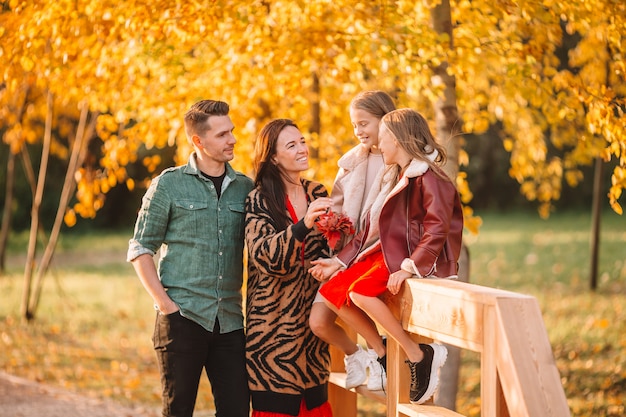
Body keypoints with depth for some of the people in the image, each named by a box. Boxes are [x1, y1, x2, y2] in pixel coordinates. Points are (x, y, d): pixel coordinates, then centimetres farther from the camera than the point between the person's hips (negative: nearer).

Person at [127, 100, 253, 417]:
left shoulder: (245, 188, 10)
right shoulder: (169, 184, 0)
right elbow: (140, 248, 1)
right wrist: (164, 303, -8)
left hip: (230, 319, 3)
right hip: (182, 316, -3)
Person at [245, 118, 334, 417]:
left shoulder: (317, 193, 9)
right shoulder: (258, 201, -7)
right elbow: (266, 256, -20)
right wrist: (304, 223, -33)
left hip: (312, 312, 5)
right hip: (275, 319, -5)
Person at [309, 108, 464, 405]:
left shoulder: (429, 178, -12)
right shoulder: (397, 178, 19)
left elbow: (437, 229, -23)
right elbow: (372, 229, 20)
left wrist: (410, 267, -32)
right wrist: (340, 261, 14)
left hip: (422, 261, -10)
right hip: (391, 253, 10)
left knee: (359, 290, -29)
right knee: (332, 292, -1)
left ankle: (420, 355, -21)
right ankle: (380, 351, 6)